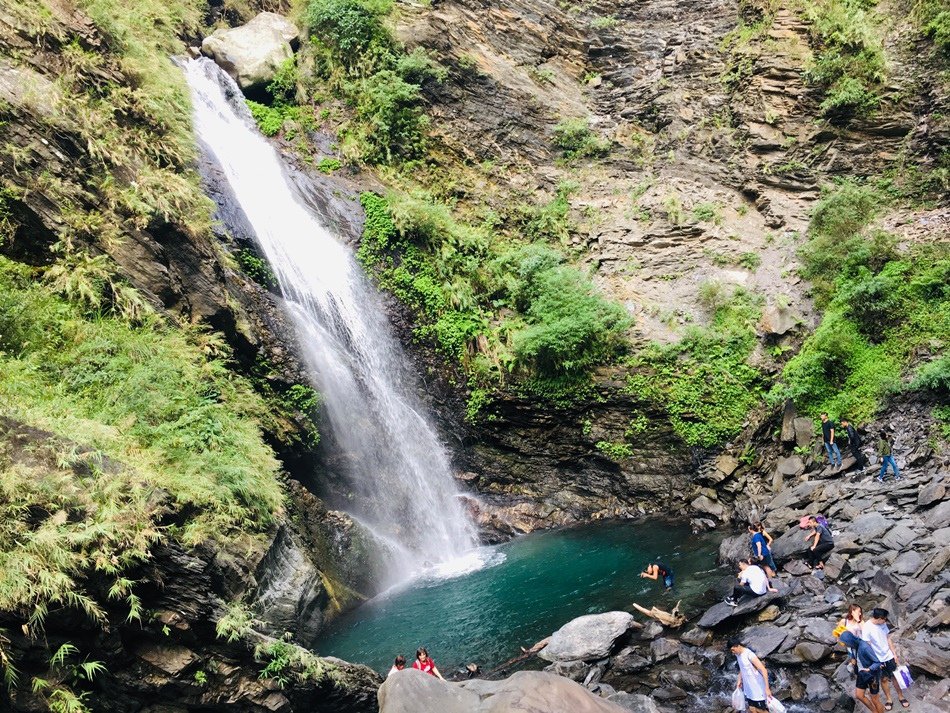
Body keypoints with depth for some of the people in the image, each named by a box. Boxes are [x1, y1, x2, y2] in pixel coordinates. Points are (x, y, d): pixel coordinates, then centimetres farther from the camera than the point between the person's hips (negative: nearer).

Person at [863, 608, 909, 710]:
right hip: (878, 659, -4)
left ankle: (901, 696, 35)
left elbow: (888, 639, 4)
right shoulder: (866, 628, -26)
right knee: (884, 679, 12)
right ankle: (888, 700, 31)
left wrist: (894, 654, 6)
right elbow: (867, 646, -20)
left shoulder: (882, 624, -8)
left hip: (889, 656, 4)